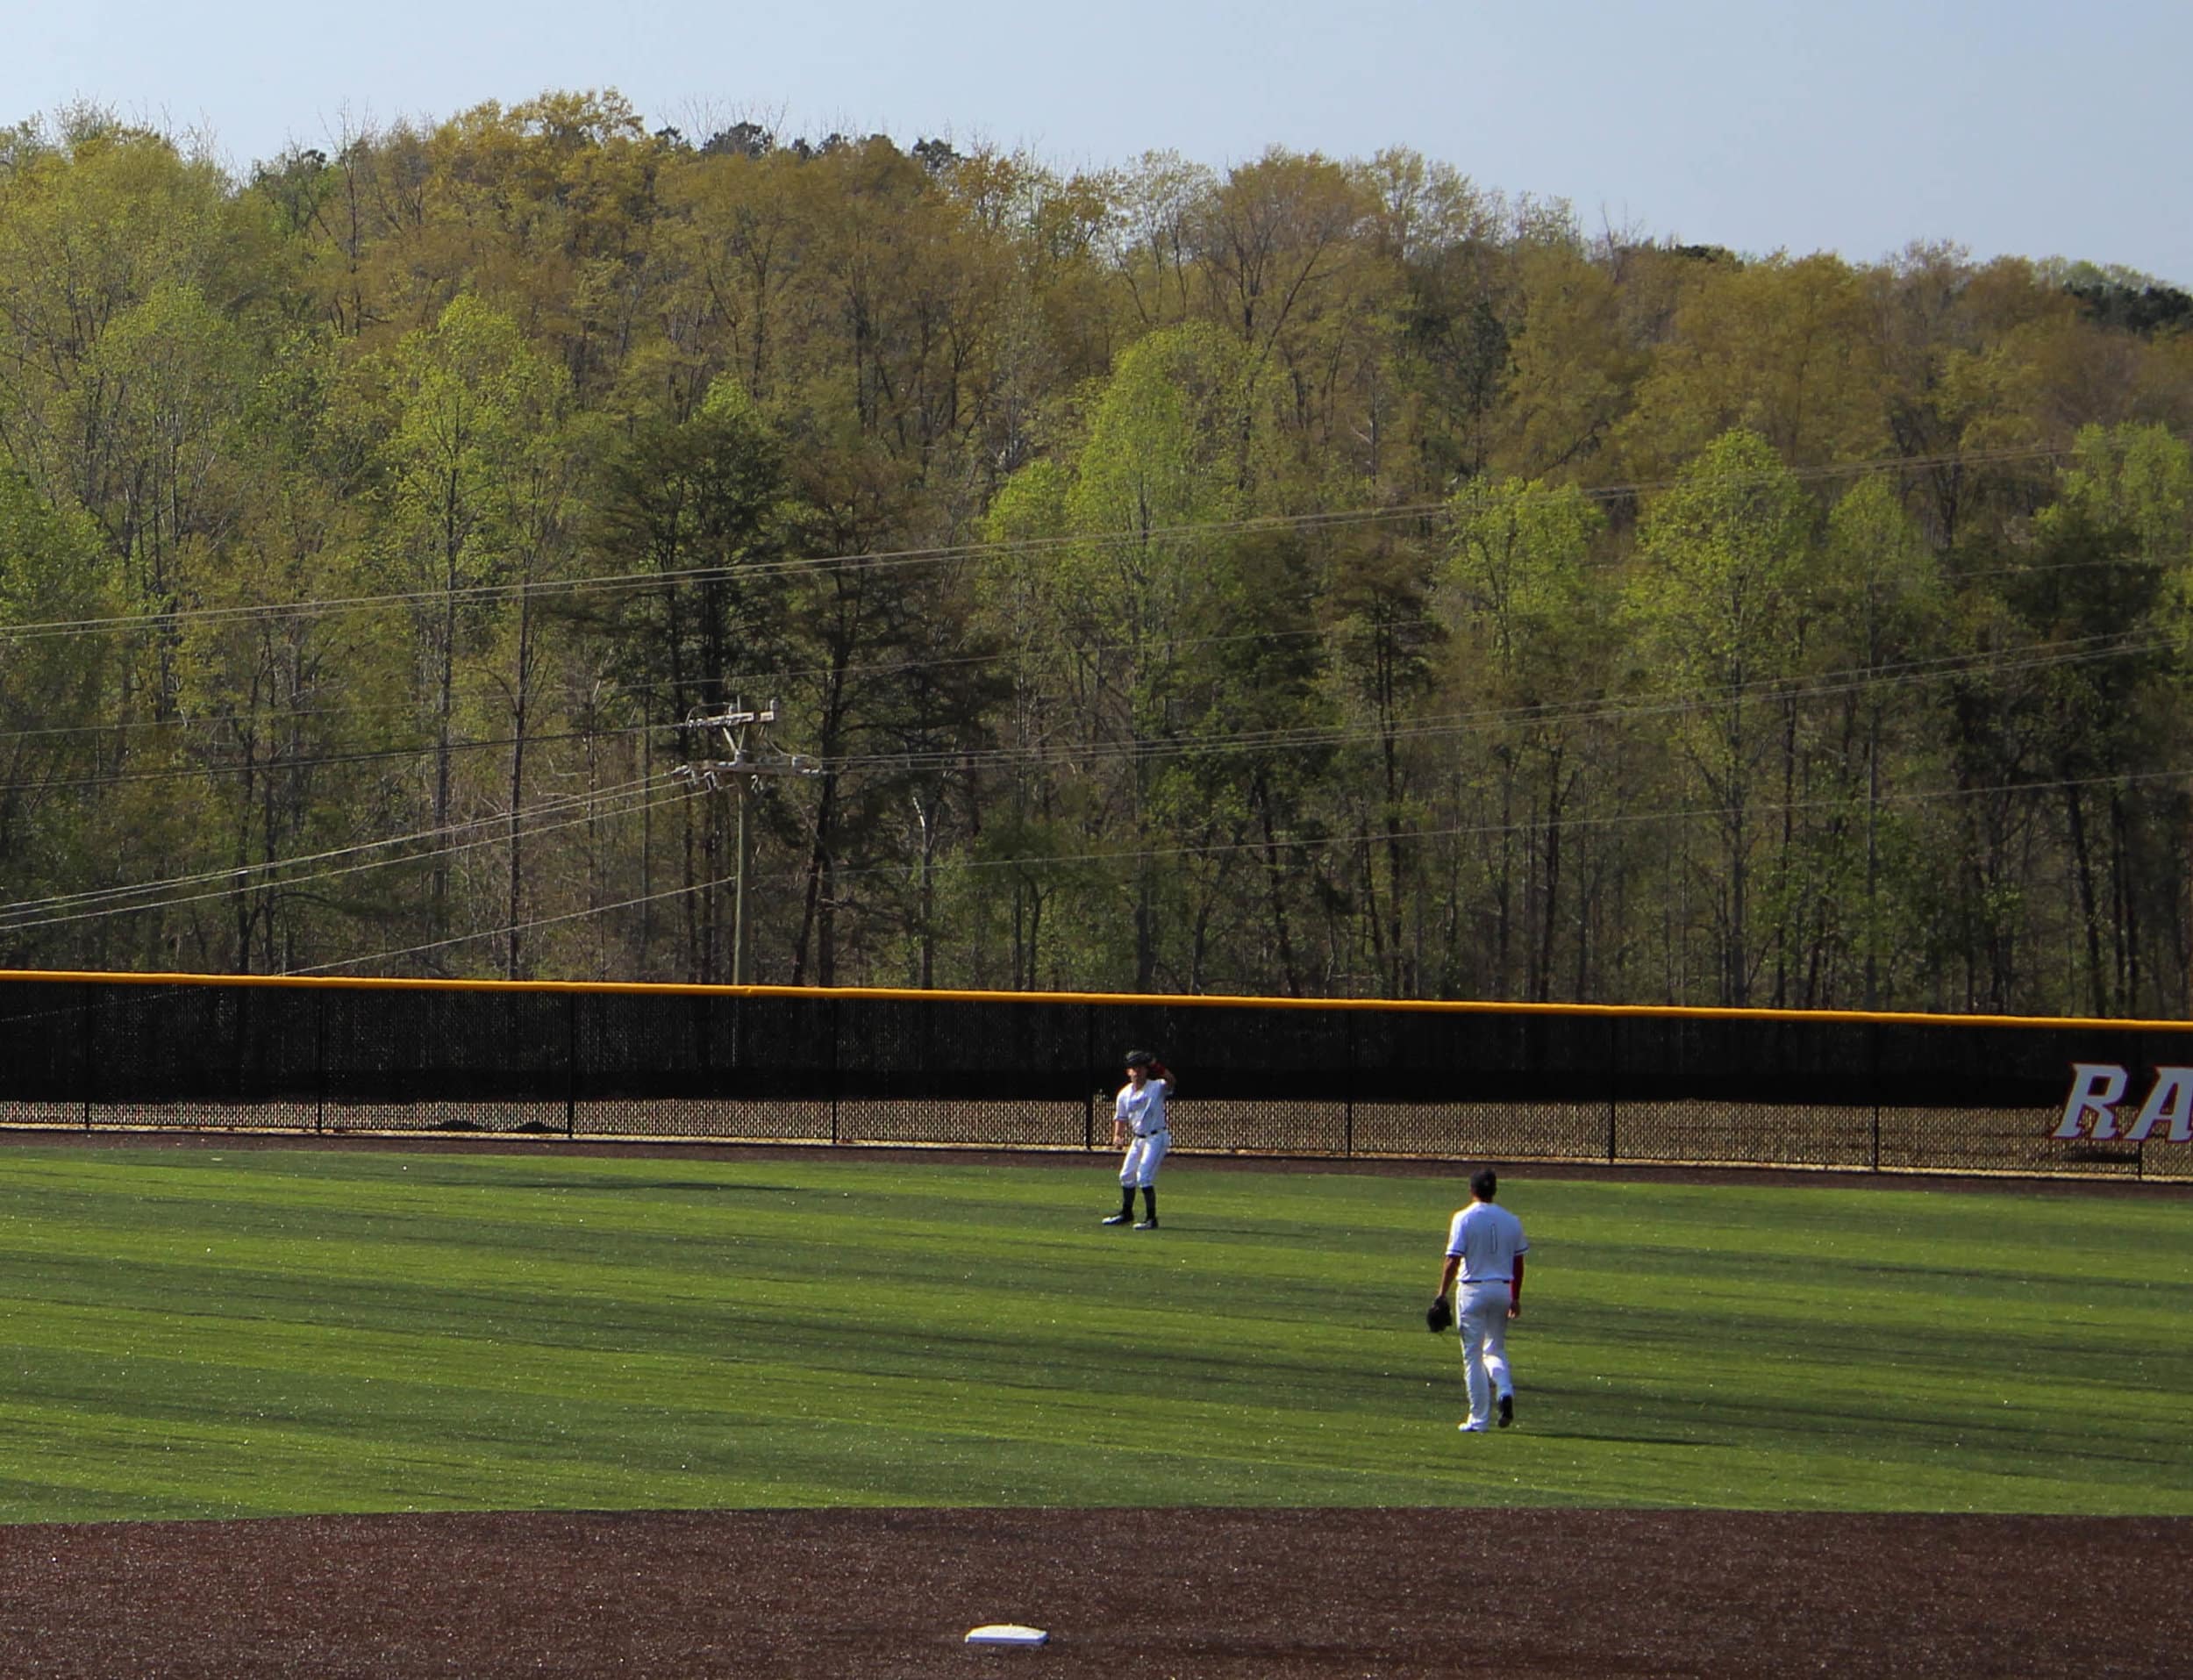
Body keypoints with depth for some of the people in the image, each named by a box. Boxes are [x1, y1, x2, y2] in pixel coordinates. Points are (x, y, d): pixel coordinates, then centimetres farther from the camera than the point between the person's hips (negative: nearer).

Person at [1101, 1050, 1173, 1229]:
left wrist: (1158, 1067, -50)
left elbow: (1170, 1081, -33)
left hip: (1156, 1137, -7)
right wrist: (1117, 1136, -3)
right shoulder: (1124, 1095, 6)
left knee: (1144, 1176, -17)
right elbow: (1121, 1118, 14)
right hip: (1138, 1139, 7)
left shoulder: (1156, 1088, -11)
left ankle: (1151, 1219, -11)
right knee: (1126, 1175, 15)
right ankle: (1126, 1213, 34)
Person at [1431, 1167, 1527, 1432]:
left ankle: (1479, 1419, 2)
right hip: (1503, 1290, 4)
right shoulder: (1511, 1221, 4)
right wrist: (1516, 1298, 18)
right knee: (1495, 1348, 18)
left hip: (1474, 1290, -4)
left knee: (1473, 1355, 3)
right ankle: (1505, 1391, -10)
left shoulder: (1465, 1219, -9)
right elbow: (1518, 1262, 9)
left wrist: (1442, 1295, -7)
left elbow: (1453, 1261, -14)